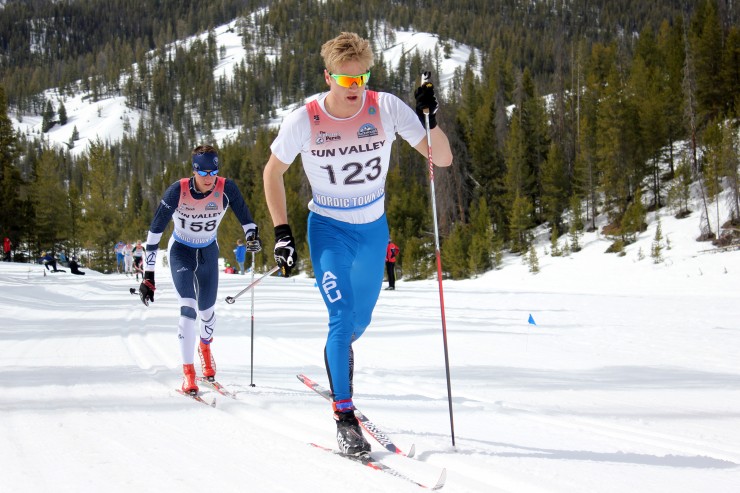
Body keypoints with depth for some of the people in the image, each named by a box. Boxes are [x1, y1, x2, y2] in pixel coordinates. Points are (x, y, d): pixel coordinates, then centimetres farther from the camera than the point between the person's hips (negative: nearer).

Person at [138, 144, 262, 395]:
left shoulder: (226, 188, -23)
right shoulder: (178, 191, -27)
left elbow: (245, 217, -4)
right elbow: (155, 231, -22)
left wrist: (252, 236, -24)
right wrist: (148, 276, -23)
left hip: (208, 252, 3)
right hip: (181, 251, -2)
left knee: (207, 310, 12)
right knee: (188, 310, -19)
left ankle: (205, 345, 48)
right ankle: (188, 372, -8)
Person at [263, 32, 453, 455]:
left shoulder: (386, 109, -17)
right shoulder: (303, 122, -19)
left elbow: (443, 159, -16)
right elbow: (273, 172, -3)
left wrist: (429, 119, -34)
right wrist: (282, 233, -9)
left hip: (374, 228, 3)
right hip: (329, 229, -3)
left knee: (361, 319, 18)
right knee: (342, 317, -18)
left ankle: (337, 361, 51)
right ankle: (345, 416, -9)